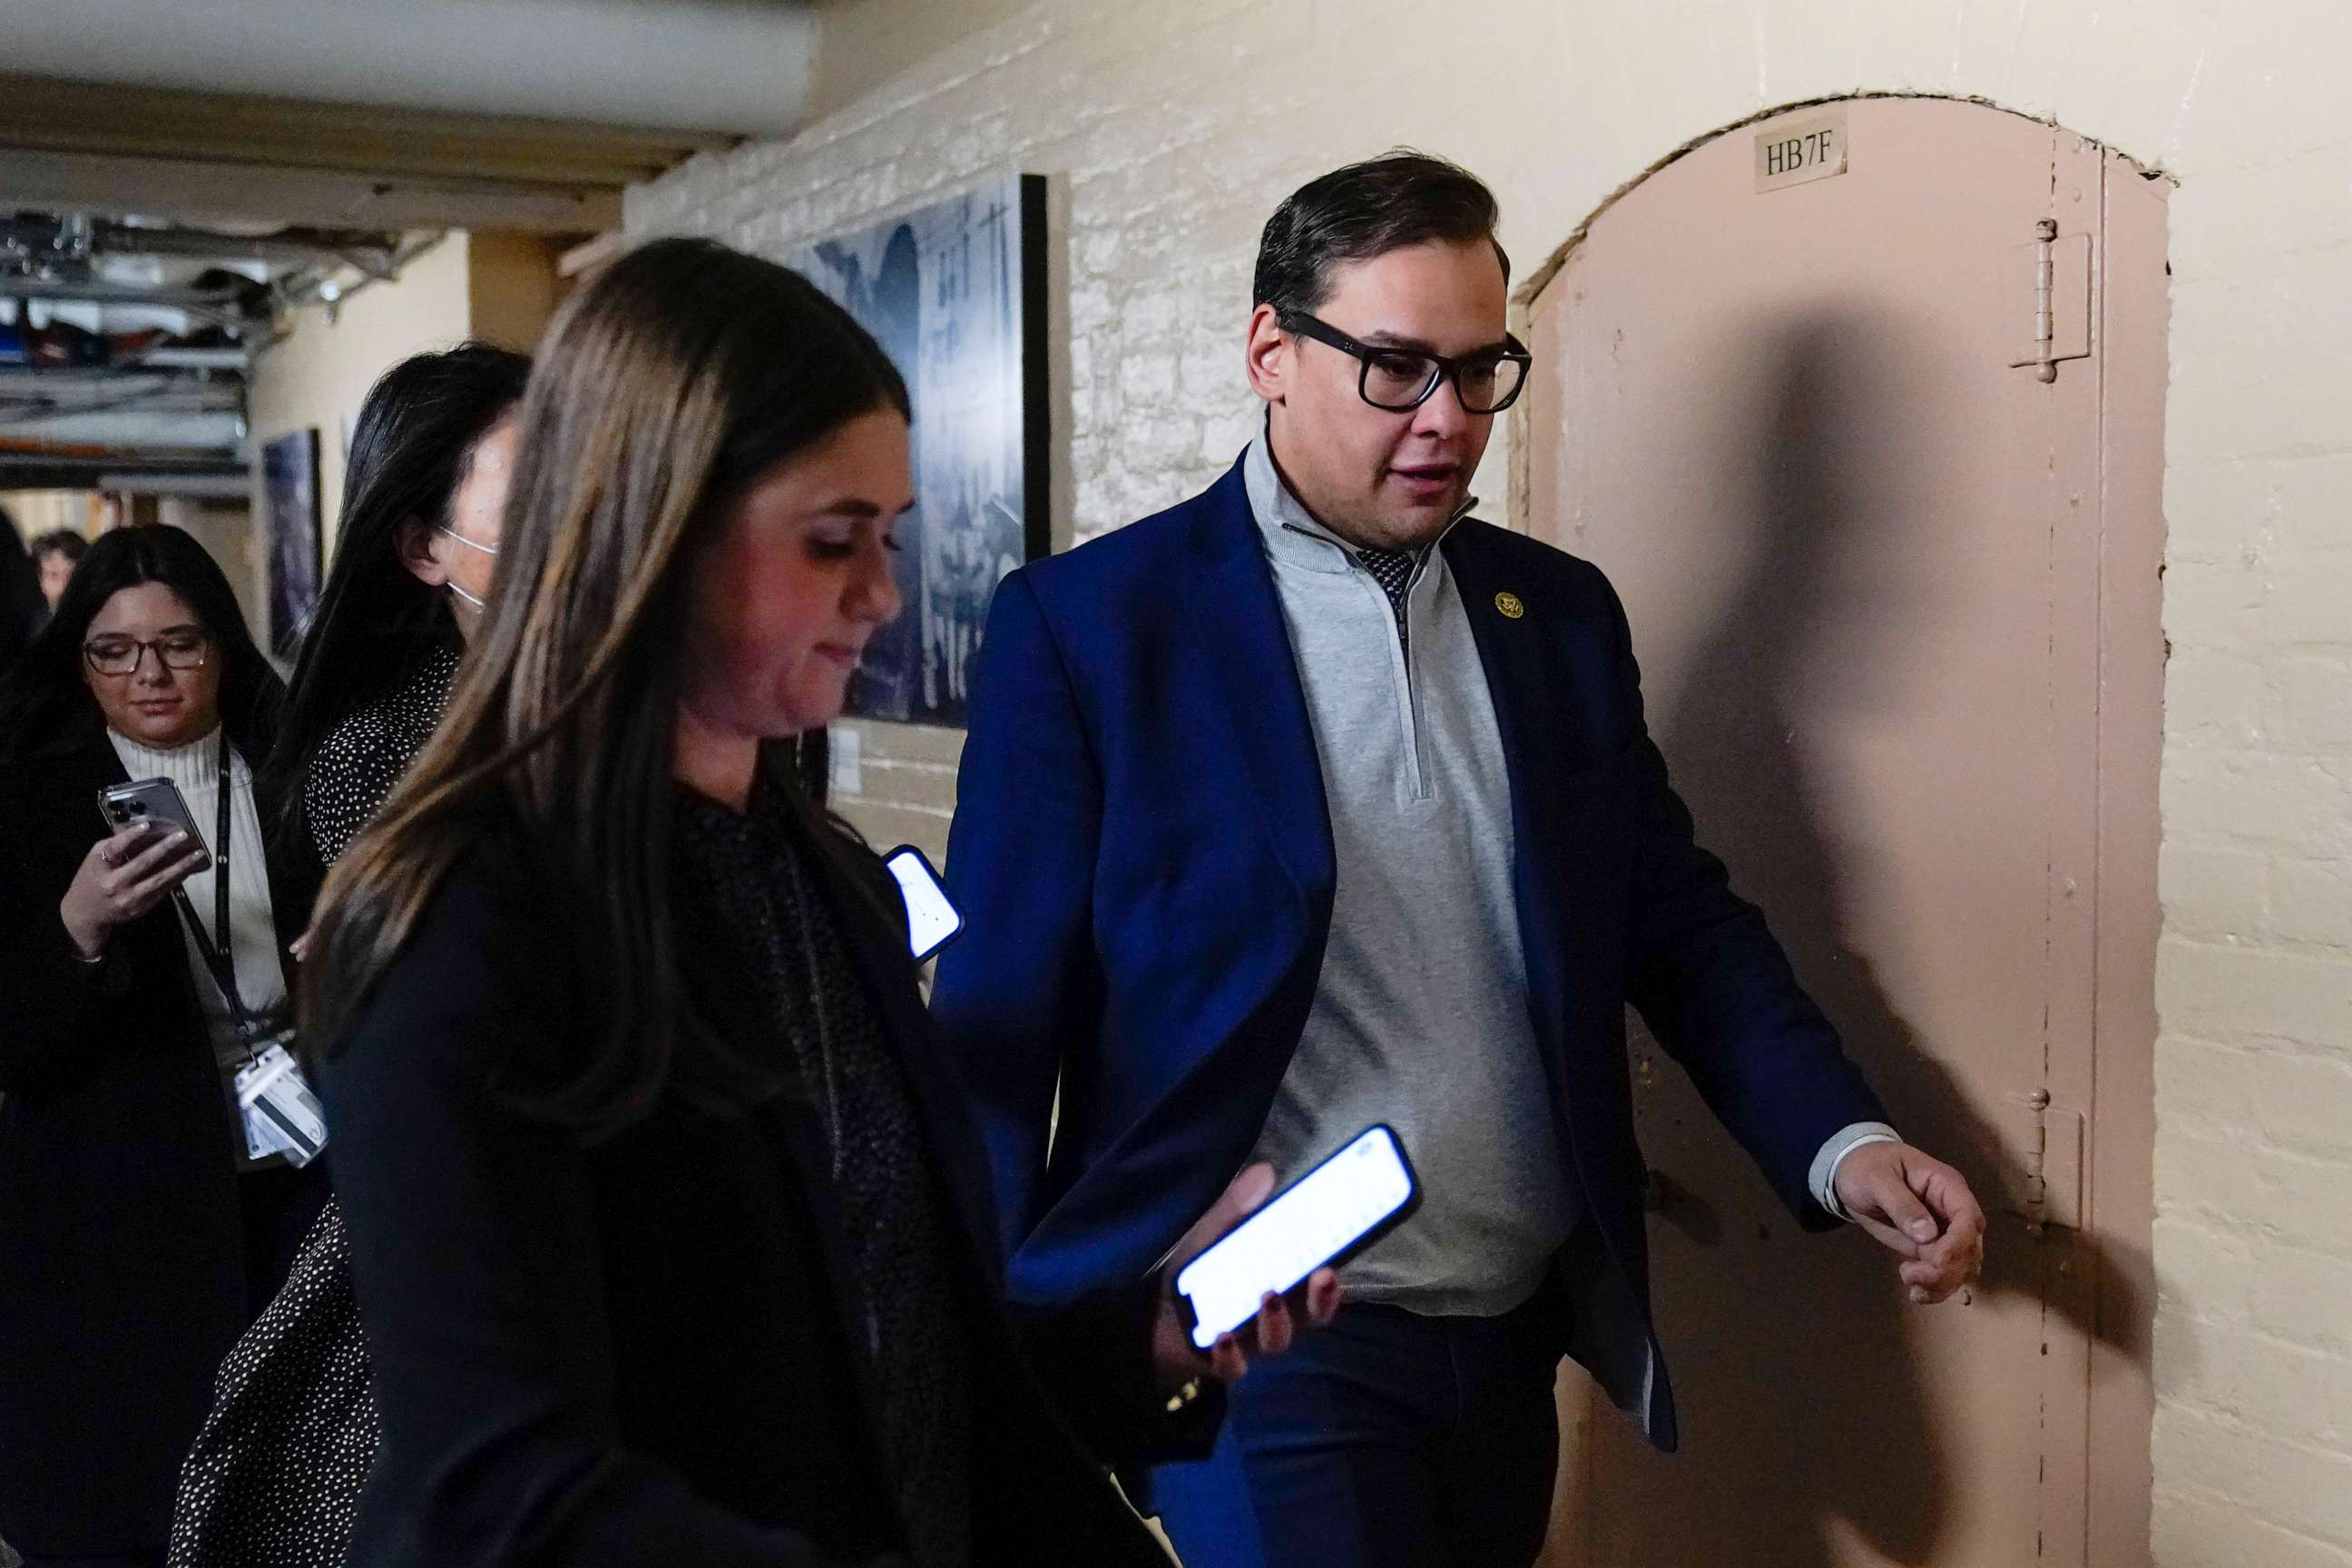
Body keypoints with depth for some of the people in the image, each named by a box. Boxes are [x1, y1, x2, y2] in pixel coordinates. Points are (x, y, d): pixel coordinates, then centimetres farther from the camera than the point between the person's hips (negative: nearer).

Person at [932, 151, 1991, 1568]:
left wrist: (1841, 1141, -5)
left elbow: (1682, 919, 9)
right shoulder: (1086, 624, -9)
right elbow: (1002, 1019, -8)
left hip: (1519, 1341, 5)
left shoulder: (1562, 613, 7)